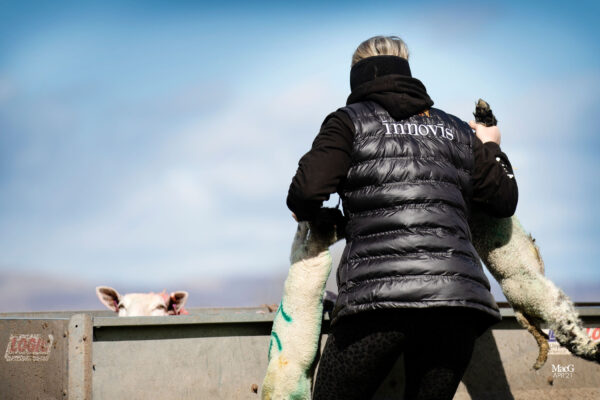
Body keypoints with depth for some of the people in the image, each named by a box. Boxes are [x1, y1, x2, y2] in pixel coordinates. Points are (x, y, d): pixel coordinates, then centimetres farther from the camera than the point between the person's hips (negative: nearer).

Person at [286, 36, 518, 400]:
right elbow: (503, 200, 24)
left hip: (379, 297, -4)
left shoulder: (350, 120, 11)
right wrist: (491, 147, 42)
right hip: (458, 292, 4)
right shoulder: (457, 130, 22)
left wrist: (306, 212, 22)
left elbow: (308, 190, -1)